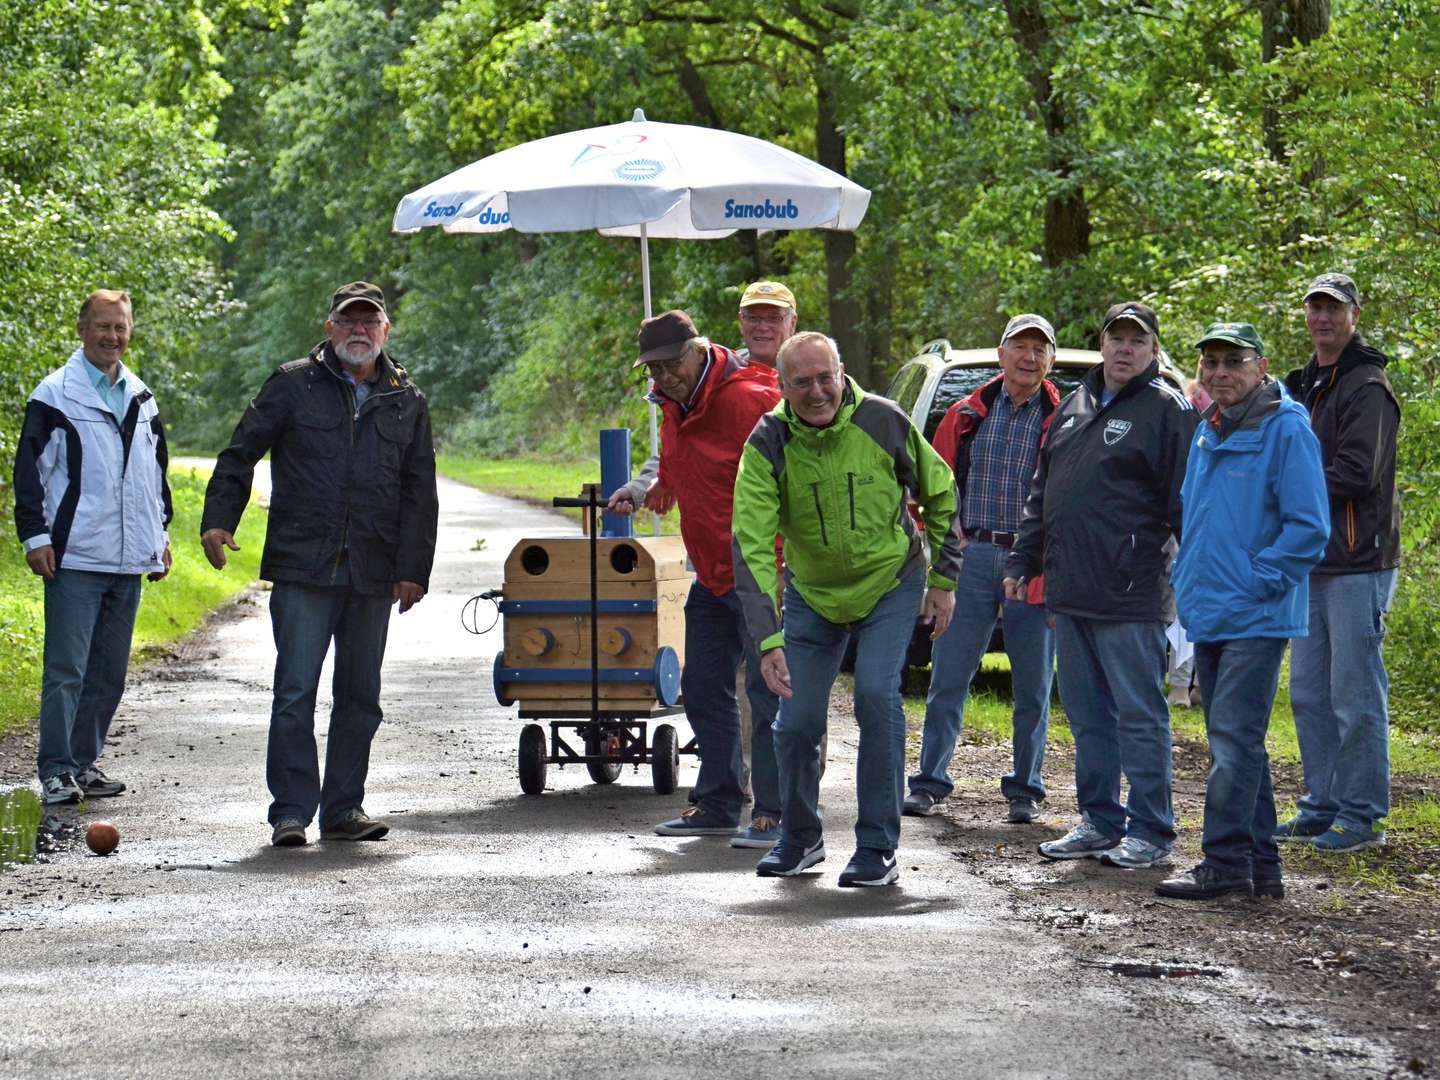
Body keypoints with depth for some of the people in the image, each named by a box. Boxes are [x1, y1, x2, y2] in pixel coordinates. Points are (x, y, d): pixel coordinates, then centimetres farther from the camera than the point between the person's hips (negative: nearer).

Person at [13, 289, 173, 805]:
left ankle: (86, 762, 19)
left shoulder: (141, 398, 15)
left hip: (129, 559, 6)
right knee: (66, 670, -8)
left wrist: (161, 532, 21)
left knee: (109, 671, 10)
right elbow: (29, 469, -5)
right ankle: (56, 772, -7)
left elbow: (157, 469, 26)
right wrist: (35, 535, -11)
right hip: (75, 557, -6)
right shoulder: (56, 394, -3)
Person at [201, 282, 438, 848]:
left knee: (360, 697, 8)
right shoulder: (293, 385, 4)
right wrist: (219, 518, -7)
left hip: (373, 577, 3)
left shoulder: (407, 403, 11)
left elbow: (419, 494, 12)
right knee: (295, 693, -7)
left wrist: (413, 569, 4)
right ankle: (291, 812, -4)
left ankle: (343, 809, 17)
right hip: (301, 571, -3)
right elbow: (241, 453, 5)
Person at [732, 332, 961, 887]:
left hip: (890, 585, -1)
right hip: (811, 593, 1)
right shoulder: (767, 445, -21)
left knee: (876, 695, -20)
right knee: (797, 720, -1)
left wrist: (943, 580, 1)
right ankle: (800, 837, 26)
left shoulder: (883, 421, -19)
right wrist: (767, 639, -35)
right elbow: (752, 546, -27)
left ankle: (878, 848, -10)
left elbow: (939, 494, -1)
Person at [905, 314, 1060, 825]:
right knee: (948, 678, 2)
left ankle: (1024, 791, 14)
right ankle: (929, 783, 10)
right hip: (972, 557, 2)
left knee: (1032, 686, 5)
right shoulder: (967, 416, 8)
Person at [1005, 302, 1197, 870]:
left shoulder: (1168, 410, -4)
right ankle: (1100, 822, 20)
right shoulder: (1074, 406, 18)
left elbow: (1185, 503, -8)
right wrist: (1022, 562, 19)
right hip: (1070, 591, 8)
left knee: (1138, 713, -3)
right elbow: (1041, 493, 24)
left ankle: (1150, 832, 2)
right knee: (1086, 713, 12)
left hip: (1130, 597, -7)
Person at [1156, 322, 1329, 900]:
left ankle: (1225, 863, -7)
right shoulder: (1207, 432, 14)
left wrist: (1256, 583, -16)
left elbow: (1309, 527, -15)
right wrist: (1189, 580, 17)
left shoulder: (1286, 429, -11)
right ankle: (1260, 865, 18)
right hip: (1209, 615, 9)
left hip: (1256, 617, -9)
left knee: (1234, 741, -10)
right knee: (1234, 743, 11)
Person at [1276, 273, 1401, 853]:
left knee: (1355, 694, -6)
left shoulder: (1367, 387, -10)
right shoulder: (1306, 385, 18)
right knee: (1309, 692, 12)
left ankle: (1363, 816, 0)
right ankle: (1322, 808, 20)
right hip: (1314, 561, 9)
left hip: (1358, 562, -9)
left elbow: (1356, 473, -19)